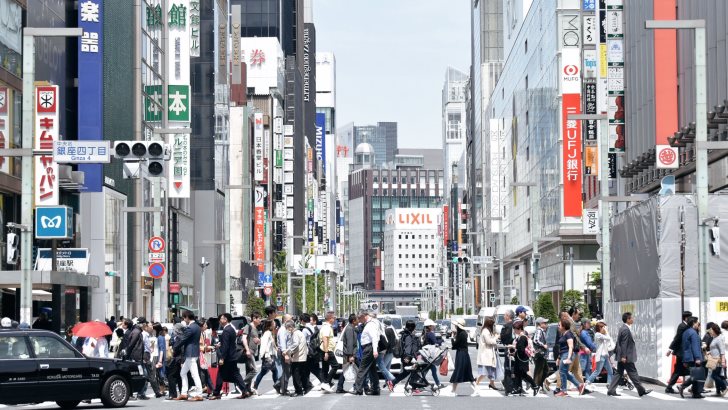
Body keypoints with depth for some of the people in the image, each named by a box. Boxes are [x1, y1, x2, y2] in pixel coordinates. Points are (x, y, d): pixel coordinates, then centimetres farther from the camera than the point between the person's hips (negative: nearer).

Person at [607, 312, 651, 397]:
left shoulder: (624, 328, 14)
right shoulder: (626, 330, -17)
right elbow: (624, 344, -21)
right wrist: (623, 356, -22)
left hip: (622, 357, 10)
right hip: (627, 357, -10)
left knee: (619, 373, 10)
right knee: (633, 373, -2)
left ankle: (611, 390, 7)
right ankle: (641, 390, 5)